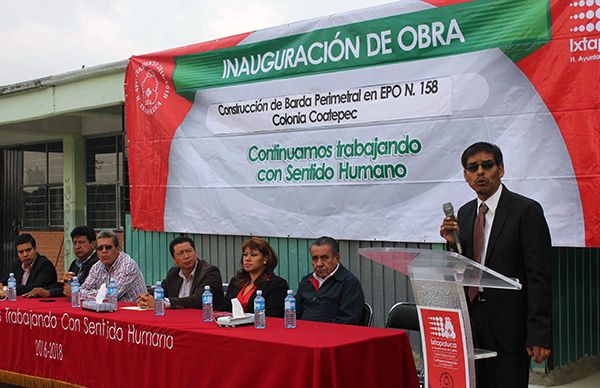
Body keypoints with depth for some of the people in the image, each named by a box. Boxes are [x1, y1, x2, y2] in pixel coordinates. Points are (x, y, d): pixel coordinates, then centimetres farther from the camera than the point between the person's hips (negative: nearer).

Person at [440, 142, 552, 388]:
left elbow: (539, 276, -11)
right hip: (471, 321, 5)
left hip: (508, 324, -5)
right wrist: (453, 244, -4)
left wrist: (539, 335, -16)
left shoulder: (526, 210, -7)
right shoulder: (464, 213, 12)